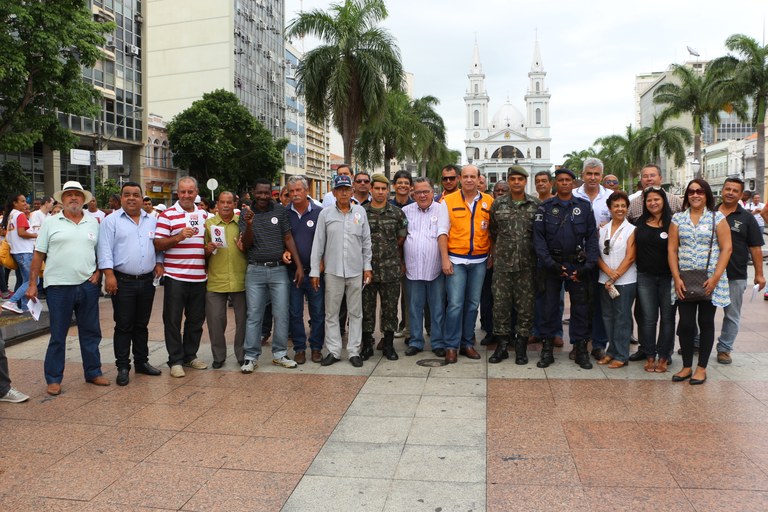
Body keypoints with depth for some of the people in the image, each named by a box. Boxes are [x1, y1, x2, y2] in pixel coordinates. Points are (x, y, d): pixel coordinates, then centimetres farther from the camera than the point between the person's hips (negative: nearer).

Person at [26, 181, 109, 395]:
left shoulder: (94, 223, 8)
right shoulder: (51, 223, 2)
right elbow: (38, 255, 2)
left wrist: (99, 272, -1)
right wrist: (32, 284, -1)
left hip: (88, 285, 2)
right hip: (59, 287, -2)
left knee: (91, 332, 11)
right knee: (58, 335, 5)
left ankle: (93, 372, 23)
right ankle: (53, 379, 16)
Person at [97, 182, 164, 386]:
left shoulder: (151, 221, 12)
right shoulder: (111, 220, -2)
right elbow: (105, 249, -8)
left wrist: (159, 263, 5)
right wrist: (109, 275, -15)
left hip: (147, 281, 4)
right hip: (123, 282, -4)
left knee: (142, 325, 14)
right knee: (124, 326, 2)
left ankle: (142, 362, 24)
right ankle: (122, 367, 10)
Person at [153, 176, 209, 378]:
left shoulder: (204, 215, 14)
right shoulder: (167, 215, -2)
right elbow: (158, 244, -8)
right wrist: (179, 236, -21)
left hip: (199, 277, 5)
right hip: (175, 276, -5)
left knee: (196, 320, 12)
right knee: (173, 320, 2)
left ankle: (190, 356, 26)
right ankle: (175, 361, 12)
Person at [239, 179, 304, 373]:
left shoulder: (280, 210, 1)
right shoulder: (246, 213, 3)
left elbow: (288, 238, 2)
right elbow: (247, 245, 0)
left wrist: (299, 265, -5)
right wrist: (249, 225, -19)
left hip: (279, 270, 0)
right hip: (255, 270, 0)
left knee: (281, 314, 4)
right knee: (254, 316, 4)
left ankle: (279, 354, 17)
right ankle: (251, 357, 12)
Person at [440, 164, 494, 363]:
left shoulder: (489, 202, 5)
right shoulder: (448, 200, -1)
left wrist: (493, 255, 4)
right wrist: (445, 259, -8)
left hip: (479, 261, 3)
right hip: (456, 260, -2)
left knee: (472, 304, 10)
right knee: (455, 304, -5)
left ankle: (467, 343, 21)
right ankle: (451, 346, 5)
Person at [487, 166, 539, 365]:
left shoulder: (535, 205, 3)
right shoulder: (498, 203, 5)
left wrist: (529, 248, 7)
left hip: (527, 264, 0)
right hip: (502, 262, 1)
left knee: (525, 305, 4)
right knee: (500, 304, 3)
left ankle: (521, 347, 15)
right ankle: (502, 345, 14)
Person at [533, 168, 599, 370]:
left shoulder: (584, 206, 5)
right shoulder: (545, 207, 3)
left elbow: (592, 238, 3)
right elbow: (538, 238, -2)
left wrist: (588, 265, -8)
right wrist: (551, 264, -12)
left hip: (578, 265, 1)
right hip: (552, 264, 0)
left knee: (580, 307, 5)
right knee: (549, 306, 4)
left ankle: (580, 349, 16)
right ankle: (547, 349, 14)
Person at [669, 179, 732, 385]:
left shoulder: (717, 218, 1)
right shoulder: (678, 219, 6)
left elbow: (726, 248, -3)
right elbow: (672, 249, 4)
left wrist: (715, 278, -12)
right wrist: (676, 278, -6)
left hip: (710, 281, -1)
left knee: (706, 323, 6)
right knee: (686, 323, 2)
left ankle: (702, 368, 16)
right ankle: (686, 366, 14)